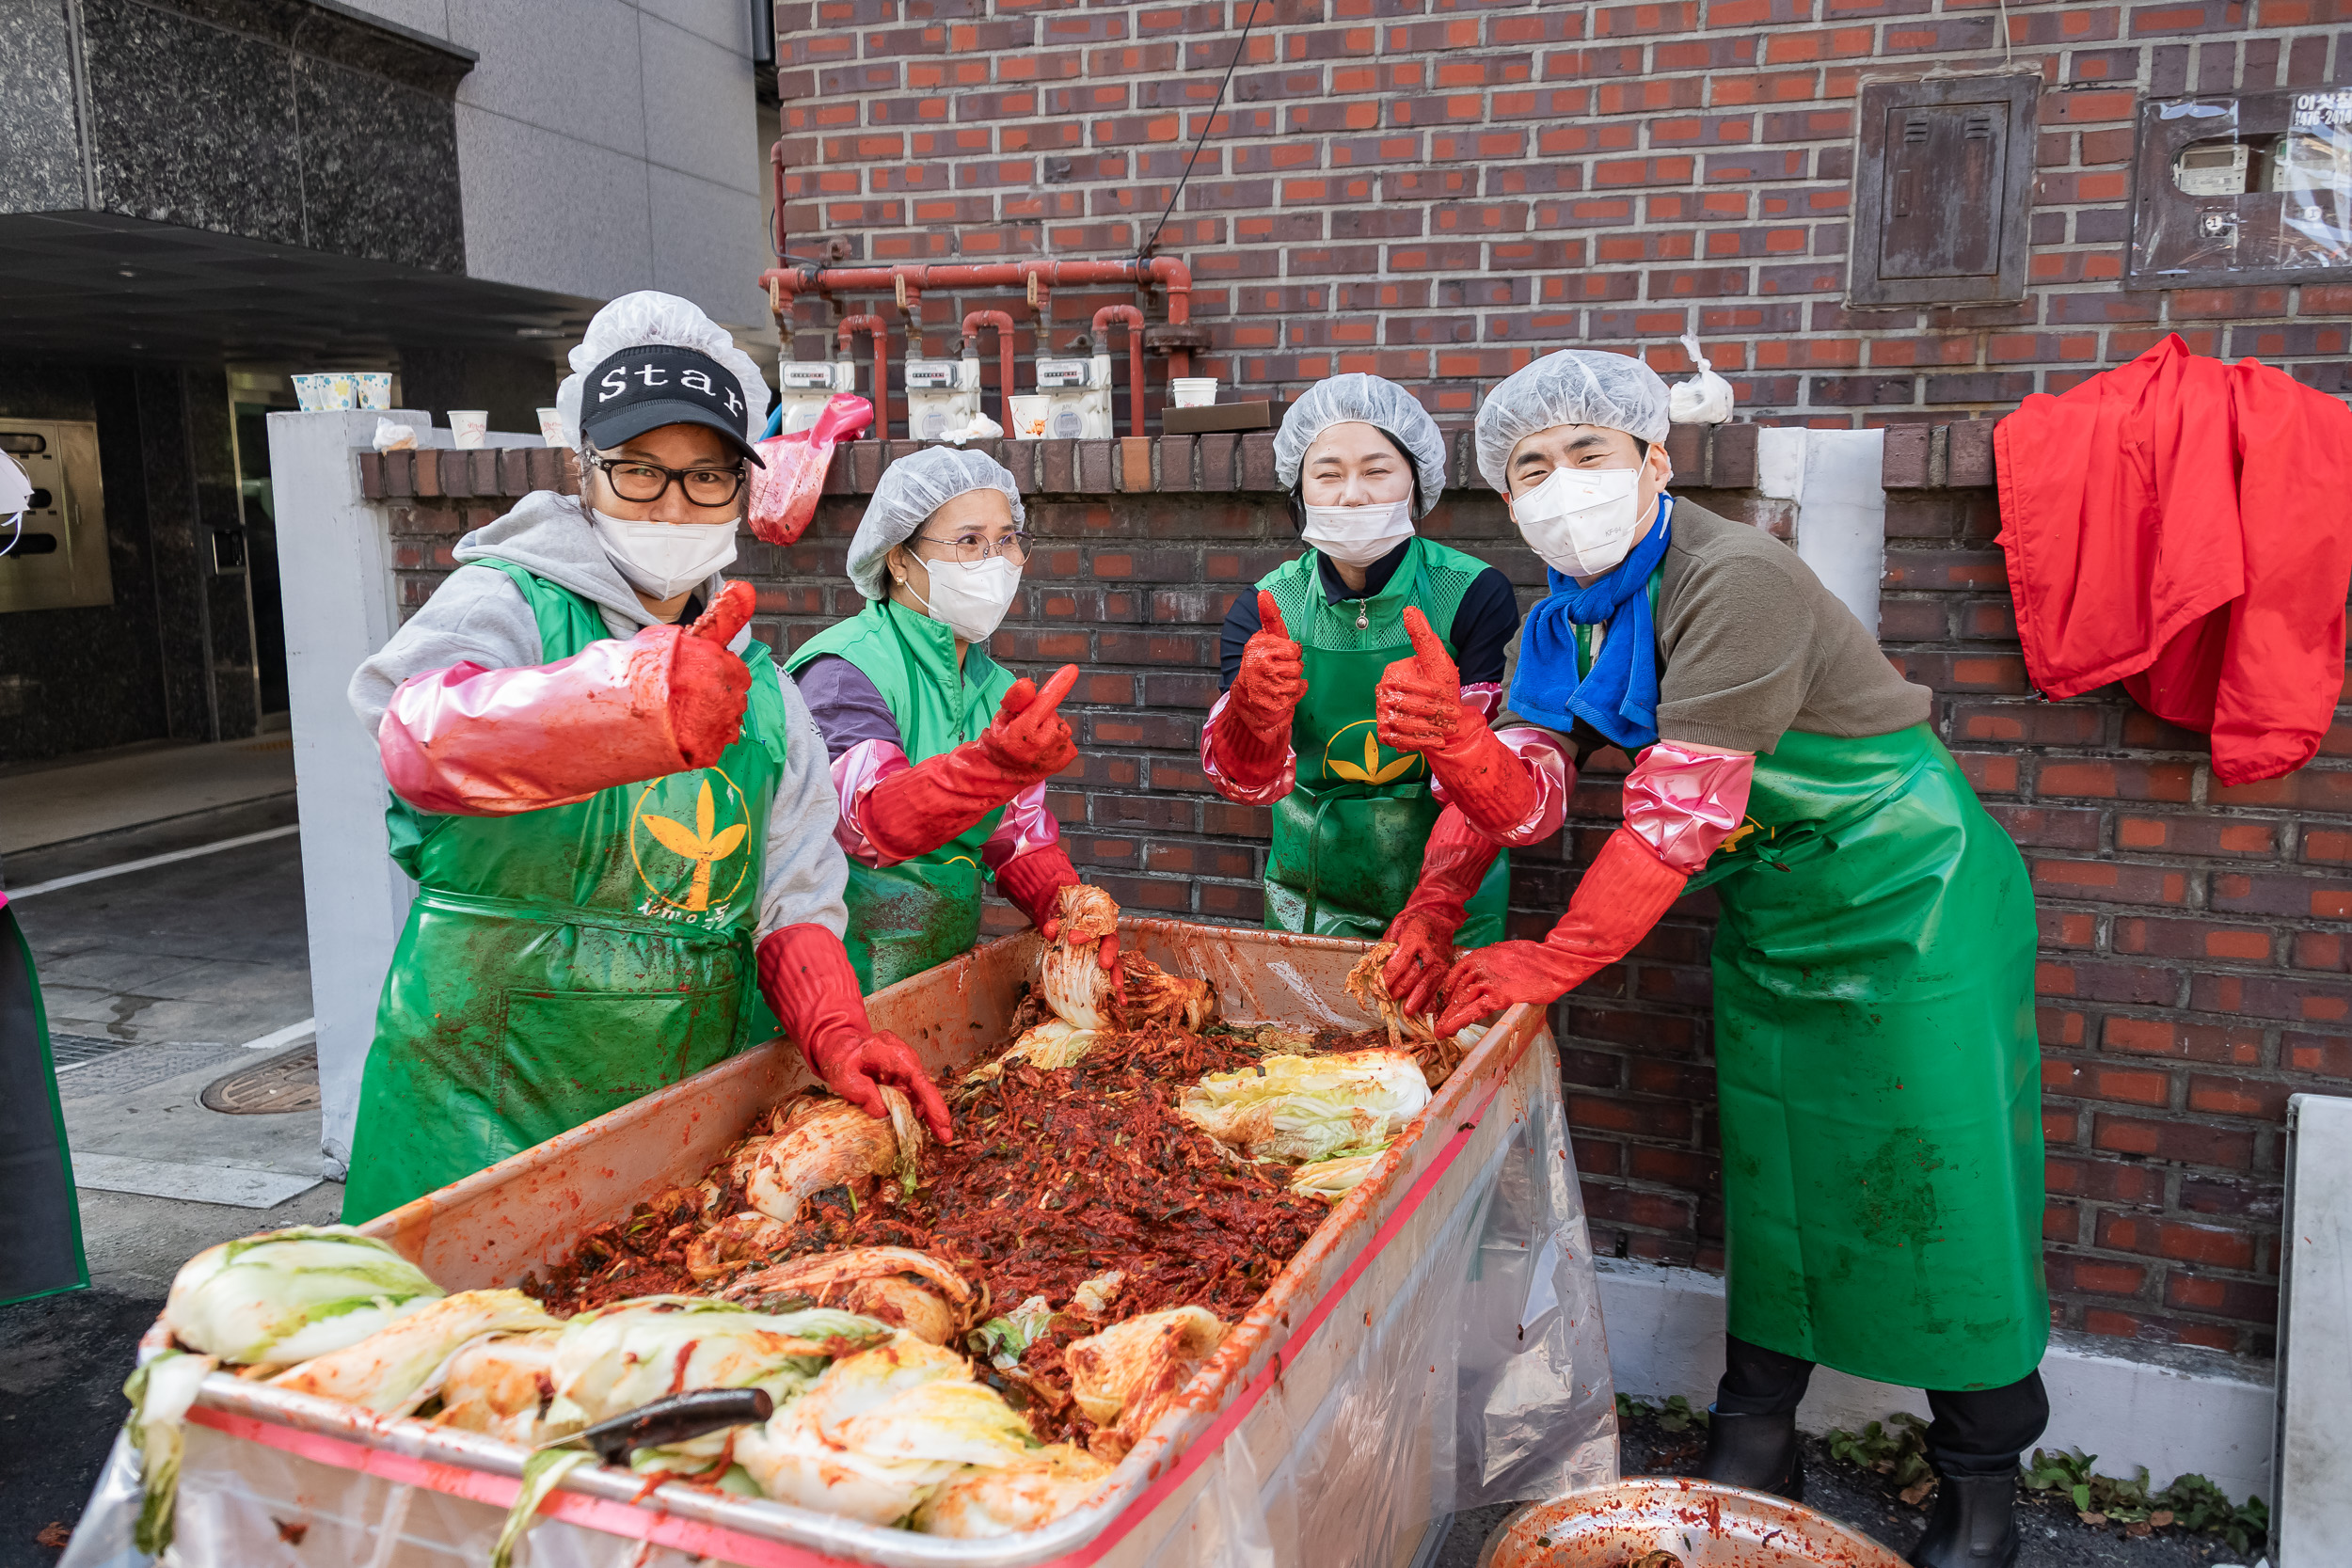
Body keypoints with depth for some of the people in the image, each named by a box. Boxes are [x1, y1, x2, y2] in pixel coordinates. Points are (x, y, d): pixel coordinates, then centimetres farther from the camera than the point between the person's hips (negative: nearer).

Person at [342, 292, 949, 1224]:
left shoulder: (758, 685, 11)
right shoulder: (503, 604, -6)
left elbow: (794, 901, 7)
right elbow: (422, 736, -30)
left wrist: (836, 1032, -14)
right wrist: (629, 701, -49)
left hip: (695, 1105, 4)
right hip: (485, 1111, -4)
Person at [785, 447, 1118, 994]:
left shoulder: (996, 688, 10)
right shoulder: (842, 670, -14)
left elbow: (1020, 838, 10)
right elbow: (868, 824, -29)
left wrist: (1064, 901, -11)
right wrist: (993, 764, -45)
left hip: (949, 976, 6)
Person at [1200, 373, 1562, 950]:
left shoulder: (1476, 595, -17)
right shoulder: (1265, 609, -9)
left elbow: (1523, 801, -24)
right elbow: (1248, 779, -19)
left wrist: (1450, 728, -46)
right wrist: (1254, 708, -41)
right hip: (1307, 903, 2)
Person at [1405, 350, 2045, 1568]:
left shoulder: (1734, 583, -27)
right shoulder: (1562, 623, 0)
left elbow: (1679, 812, -30)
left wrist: (1552, 965, -24)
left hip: (1910, 903, -7)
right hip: (1769, 920, 7)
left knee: (1939, 1191, 0)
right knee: (1769, 1179, 14)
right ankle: (1753, 1445, 29)